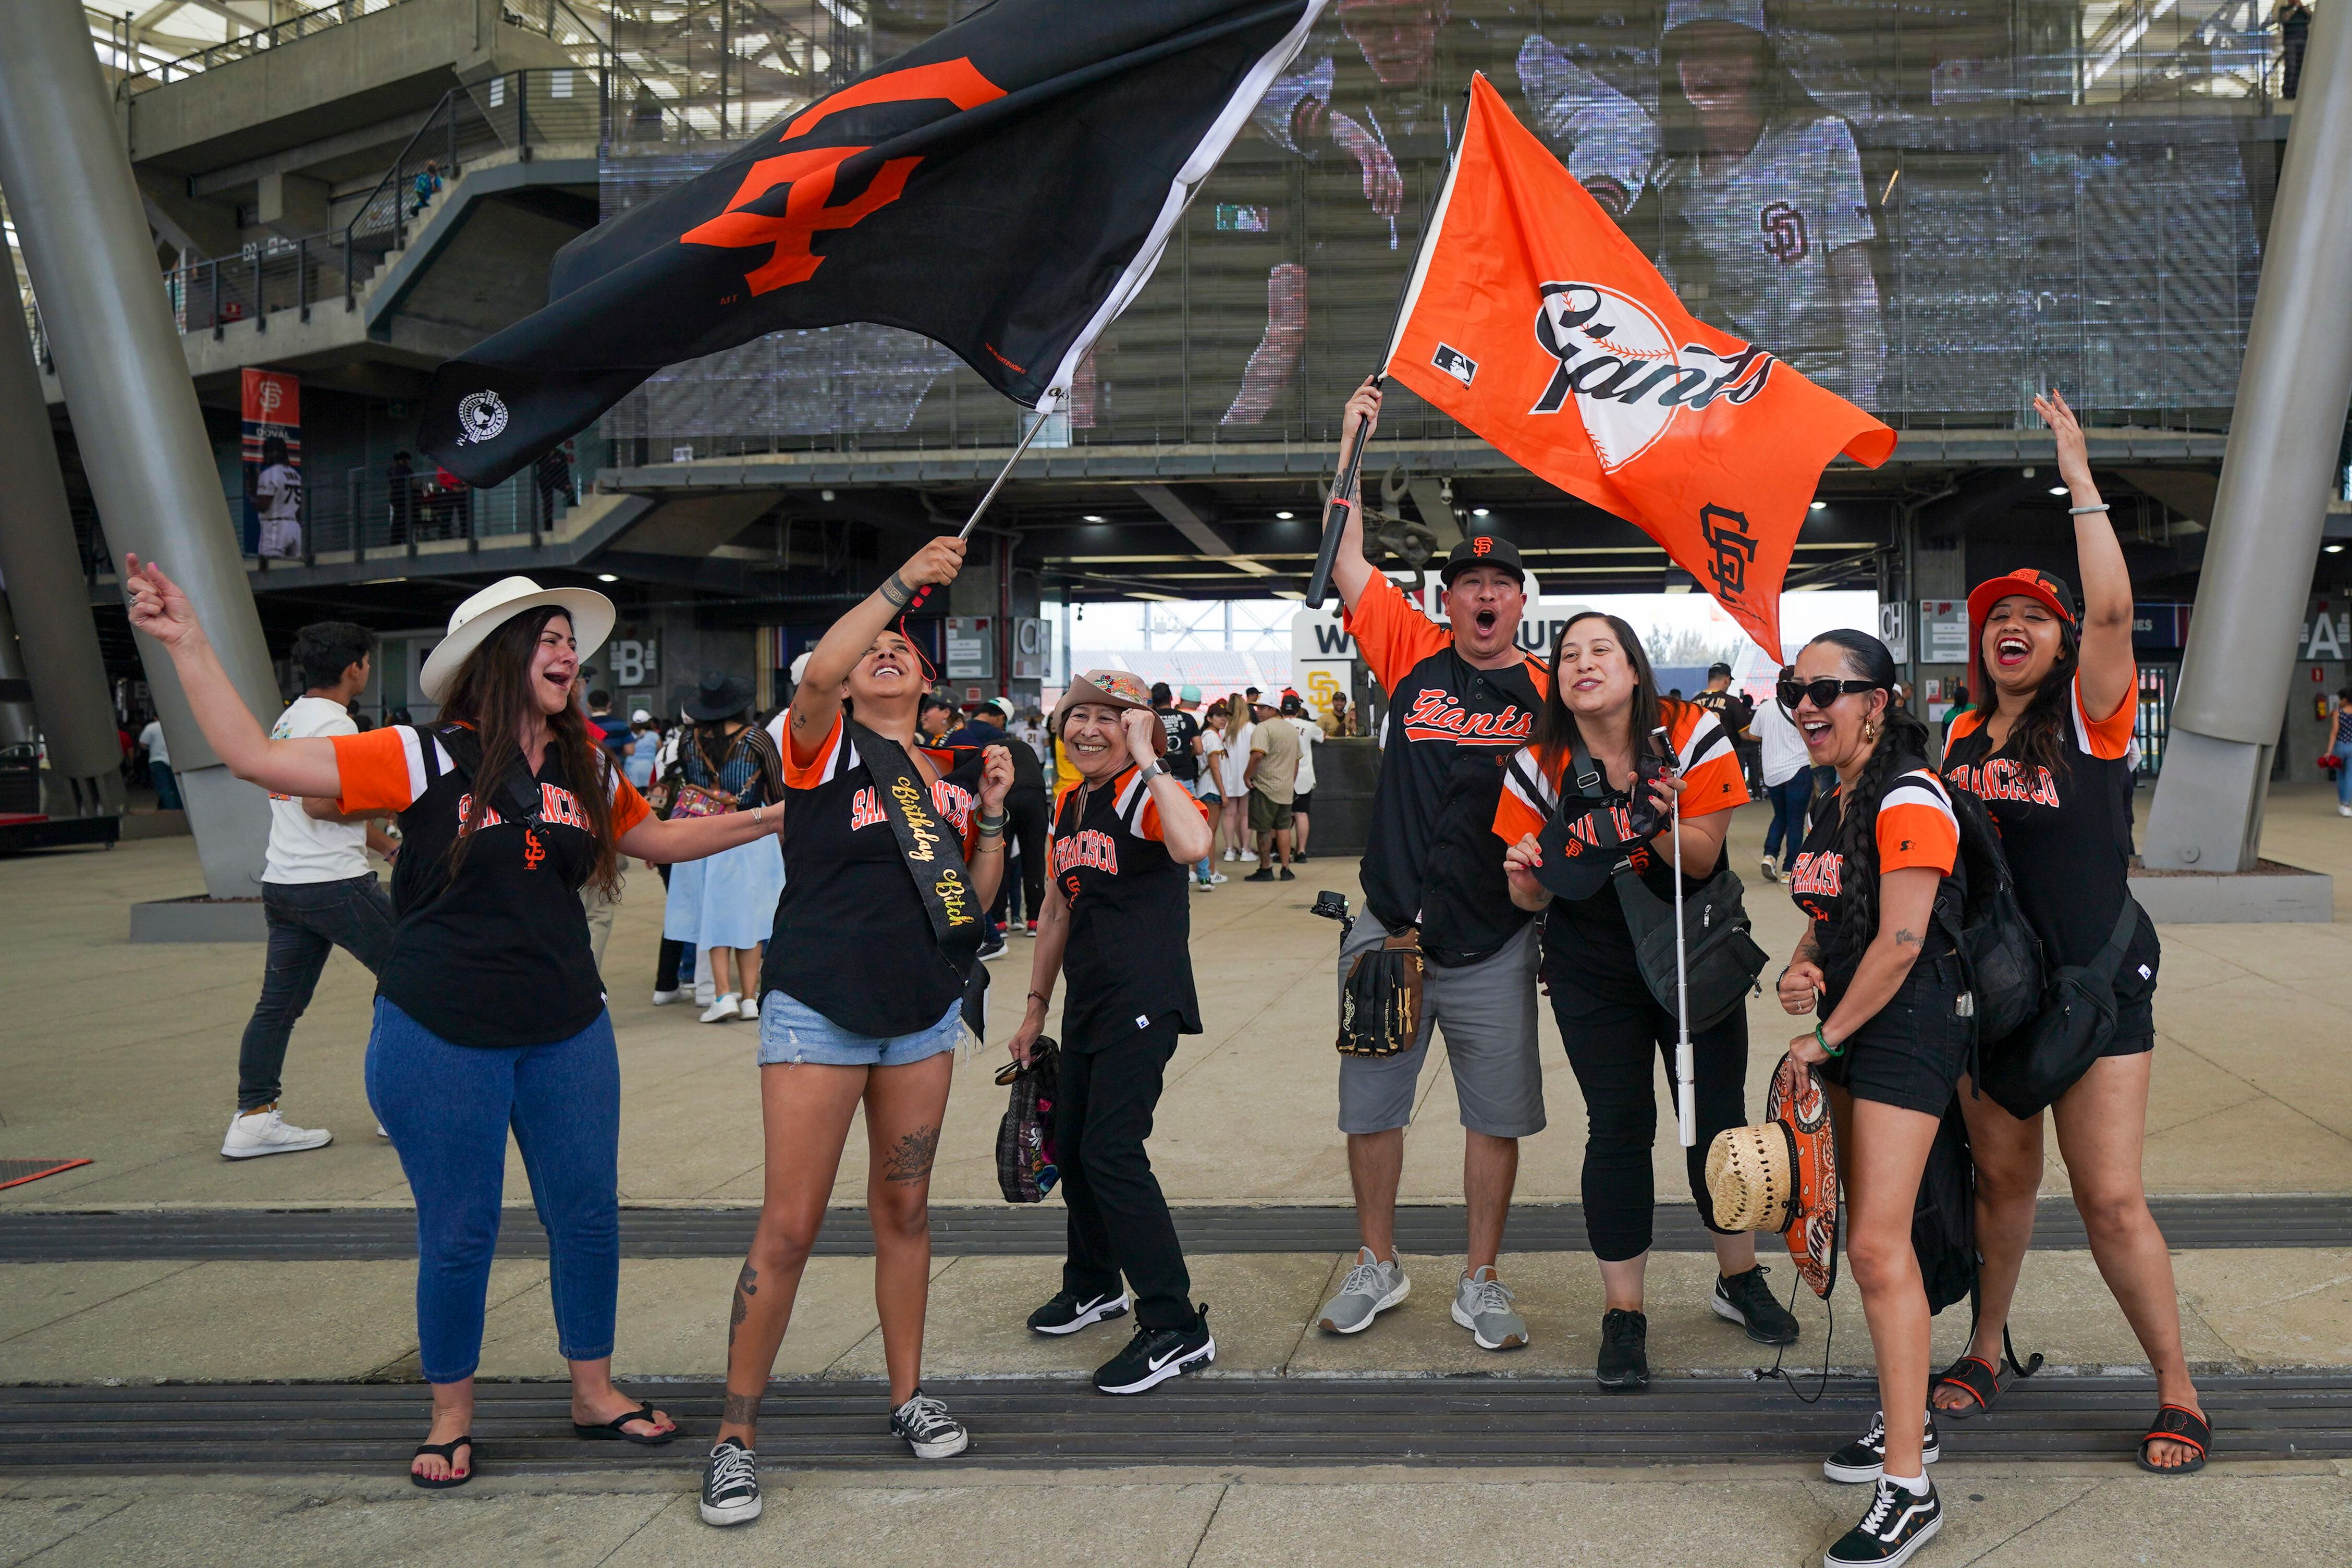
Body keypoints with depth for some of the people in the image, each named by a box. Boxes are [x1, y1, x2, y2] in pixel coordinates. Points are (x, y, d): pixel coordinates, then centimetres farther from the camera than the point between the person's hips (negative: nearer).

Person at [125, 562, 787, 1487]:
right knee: (458, 1234, 6)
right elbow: (254, 757, -14)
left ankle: (593, 1392, 30)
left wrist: (768, 819, 19)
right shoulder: (428, 760, -9)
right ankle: (451, 1418, 27)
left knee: (588, 1214, 10)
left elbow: (660, 840, 23)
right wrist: (185, 642, -18)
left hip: (566, 1031, 5)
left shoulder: (585, 771, 7)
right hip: (442, 1036, -4)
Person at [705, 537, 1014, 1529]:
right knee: (789, 1227, -4)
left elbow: (977, 903, 11)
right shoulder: (823, 740, -2)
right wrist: (906, 580, -25)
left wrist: (992, 814, -3)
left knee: (904, 1209, 15)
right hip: (819, 1009, -5)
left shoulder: (955, 769, 11)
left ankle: (908, 1394, 30)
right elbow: (818, 673, -25)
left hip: (924, 1014, 5)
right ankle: (737, 1434, 9)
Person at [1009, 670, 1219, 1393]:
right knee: (1071, 1145, 17)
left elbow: (1193, 844, -38)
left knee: (1111, 1151, -14)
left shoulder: (1147, 793, -13)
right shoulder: (1069, 804, 12)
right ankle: (1094, 1284, 41)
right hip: (1088, 1000, 9)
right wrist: (1036, 1007, 23)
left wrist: (1147, 760, -28)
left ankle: (1176, 1329, -5)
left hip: (1145, 1000, -9)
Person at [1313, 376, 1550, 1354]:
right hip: (1390, 929, 1)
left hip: (1495, 943, 0)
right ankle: (1377, 1268, 28)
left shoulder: (1545, 692, 3)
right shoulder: (1414, 656, 3)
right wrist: (1353, 445, 1)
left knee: (1496, 1117, 7)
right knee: (1370, 1107, 9)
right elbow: (1347, 563, 1)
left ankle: (1481, 1282, 23)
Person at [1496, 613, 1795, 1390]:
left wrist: (1660, 822, -33)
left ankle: (1739, 1279, 31)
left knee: (1718, 1119, 6)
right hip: (1594, 975, 0)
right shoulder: (1539, 767, -8)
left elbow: (1702, 862, -13)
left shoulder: (1694, 737, -11)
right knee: (1619, 1130, -1)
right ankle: (1623, 1313, 12)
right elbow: (1533, 900, -3)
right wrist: (1526, 876, -26)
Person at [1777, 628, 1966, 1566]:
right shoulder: (1834, 803, 12)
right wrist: (1799, 970, -2)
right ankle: (1903, 1420, 30)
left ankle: (1908, 1489, -6)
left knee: (1877, 1245, -12)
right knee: (1872, 1237, 15)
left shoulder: (1908, 799, -16)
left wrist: (1824, 1038, -13)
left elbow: (1900, 941, -20)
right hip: (1852, 1027, 9)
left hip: (1908, 1027, -9)